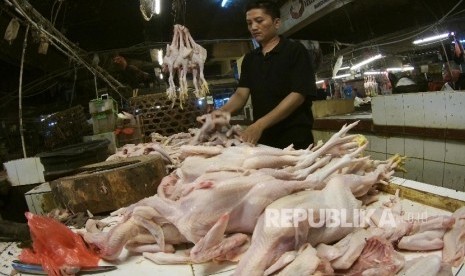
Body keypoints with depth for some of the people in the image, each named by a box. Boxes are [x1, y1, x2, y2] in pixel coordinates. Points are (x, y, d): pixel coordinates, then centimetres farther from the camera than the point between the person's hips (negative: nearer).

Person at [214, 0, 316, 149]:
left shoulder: (295, 51, -5)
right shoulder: (249, 59, 13)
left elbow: (298, 95, -15)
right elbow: (241, 94, 5)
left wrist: (260, 124, -23)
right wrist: (222, 111, -17)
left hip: (294, 139, -5)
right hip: (262, 139, 5)